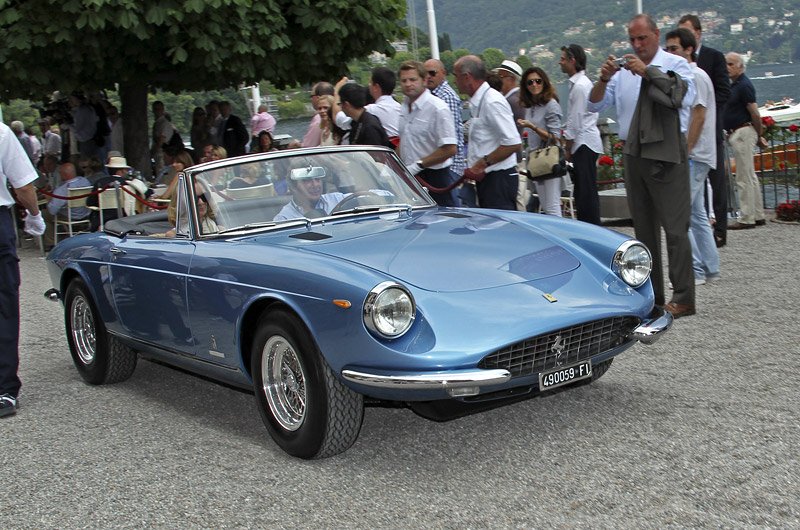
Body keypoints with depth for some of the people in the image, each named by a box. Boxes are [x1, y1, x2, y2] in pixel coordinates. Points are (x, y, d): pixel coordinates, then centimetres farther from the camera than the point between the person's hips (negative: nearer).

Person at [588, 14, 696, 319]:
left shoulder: (675, 65, -1)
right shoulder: (624, 70, 11)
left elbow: (683, 96, -20)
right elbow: (595, 105, 8)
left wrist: (648, 71, -20)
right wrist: (603, 79, -11)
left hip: (666, 154, -5)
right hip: (634, 154, 6)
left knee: (675, 227, -7)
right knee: (643, 227, 11)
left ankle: (683, 299, -4)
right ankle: (651, 295, 20)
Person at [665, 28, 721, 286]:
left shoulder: (696, 76, -10)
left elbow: (699, 116, -17)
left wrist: (685, 151, -20)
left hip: (693, 156, -10)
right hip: (691, 156, 10)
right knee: (696, 214, 12)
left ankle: (695, 270, -11)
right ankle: (710, 268, 17)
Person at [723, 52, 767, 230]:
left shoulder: (744, 85, -14)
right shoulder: (734, 85, 16)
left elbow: (755, 113, -16)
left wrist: (759, 136, -7)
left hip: (743, 133, -10)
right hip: (736, 134, 10)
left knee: (744, 179, -7)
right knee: (750, 178, 13)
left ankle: (747, 219, -4)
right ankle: (758, 216, 19)